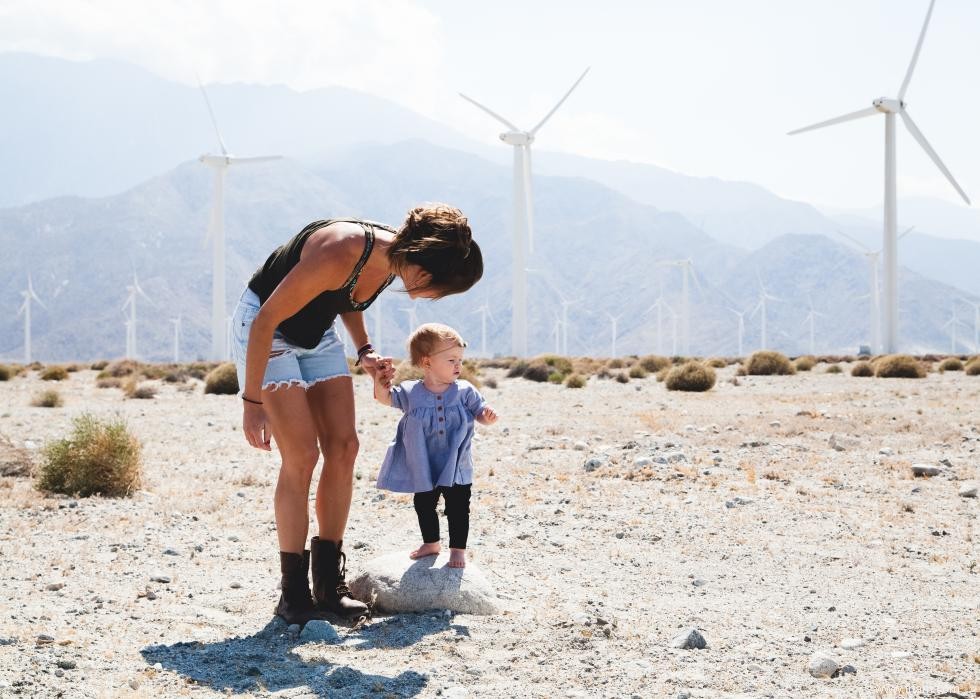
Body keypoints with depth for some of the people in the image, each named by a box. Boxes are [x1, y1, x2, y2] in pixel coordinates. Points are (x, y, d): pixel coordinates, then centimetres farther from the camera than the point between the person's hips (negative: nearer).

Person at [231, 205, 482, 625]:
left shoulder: (394, 258, -10)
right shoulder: (340, 254, -35)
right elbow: (266, 320, -28)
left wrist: (364, 351, -3)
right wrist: (252, 401, -24)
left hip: (316, 332, 8)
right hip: (264, 330, -8)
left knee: (343, 446, -1)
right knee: (301, 455, -14)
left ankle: (329, 585, 6)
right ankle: (293, 595, -6)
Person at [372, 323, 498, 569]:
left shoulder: (464, 391, -7)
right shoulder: (410, 393, -7)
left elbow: (479, 411, 0)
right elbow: (386, 398, -1)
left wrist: (487, 415, -23)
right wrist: (380, 385, -22)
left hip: (455, 468, -1)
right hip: (424, 470, 2)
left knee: (458, 508, 3)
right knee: (424, 506, 17)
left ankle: (458, 549, 18)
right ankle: (430, 543, 37)